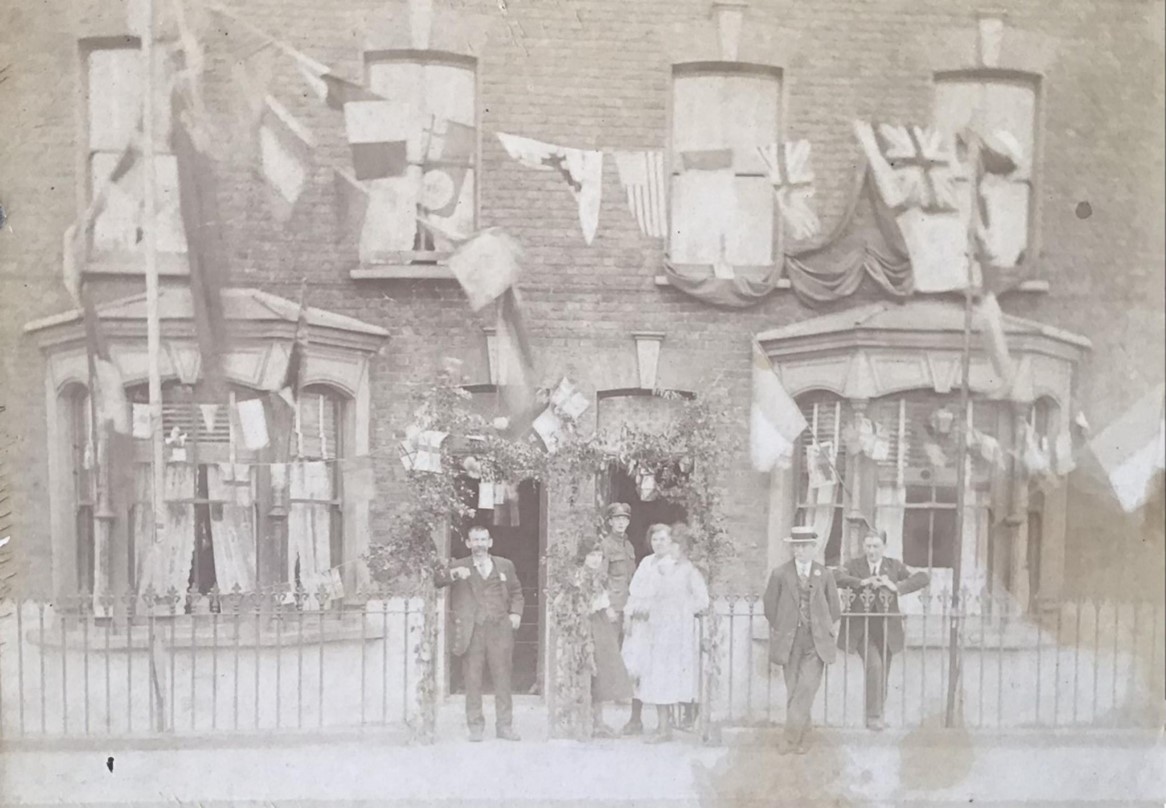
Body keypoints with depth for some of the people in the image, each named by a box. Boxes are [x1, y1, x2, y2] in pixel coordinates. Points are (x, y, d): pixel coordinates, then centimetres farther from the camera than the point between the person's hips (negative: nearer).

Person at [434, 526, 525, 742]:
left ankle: (504, 725, 12)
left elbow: (516, 592, 21)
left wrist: (515, 613, 4)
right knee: (472, 681, 0)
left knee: (502, 679, 3)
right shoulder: (460, 567, 8)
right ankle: (475, 726, 9)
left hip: (499, 630, 1)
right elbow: (437, 580, -6)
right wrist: (454, 573, -24)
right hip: (472, 632, -1)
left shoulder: (505, 566, 13)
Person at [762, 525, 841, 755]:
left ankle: (790, 736, -6)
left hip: (816, 641, 0)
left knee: (807, 688, -12)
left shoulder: (824, 575, 4)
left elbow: (834, 608, 13)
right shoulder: (780, 574, 1)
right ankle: (802, 737, 18)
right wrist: (779, 631, 6)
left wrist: (824, 630, 9)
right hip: (789, 641, 1)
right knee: (793, 690, 5)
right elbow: (770, 606, 8)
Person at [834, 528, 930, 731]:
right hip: (862, 628, -3)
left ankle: (877, 716, 26)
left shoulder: (894, 566, 7)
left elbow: (924, 578, -2)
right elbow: (837, 576, -16)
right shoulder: (854, 565, 2)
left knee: (882, 674, 9)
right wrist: (861, 582, -25)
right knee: (874, 666, -21)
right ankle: (873, 716, -11)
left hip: (886, 629, 3)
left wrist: (897, 587, -14)